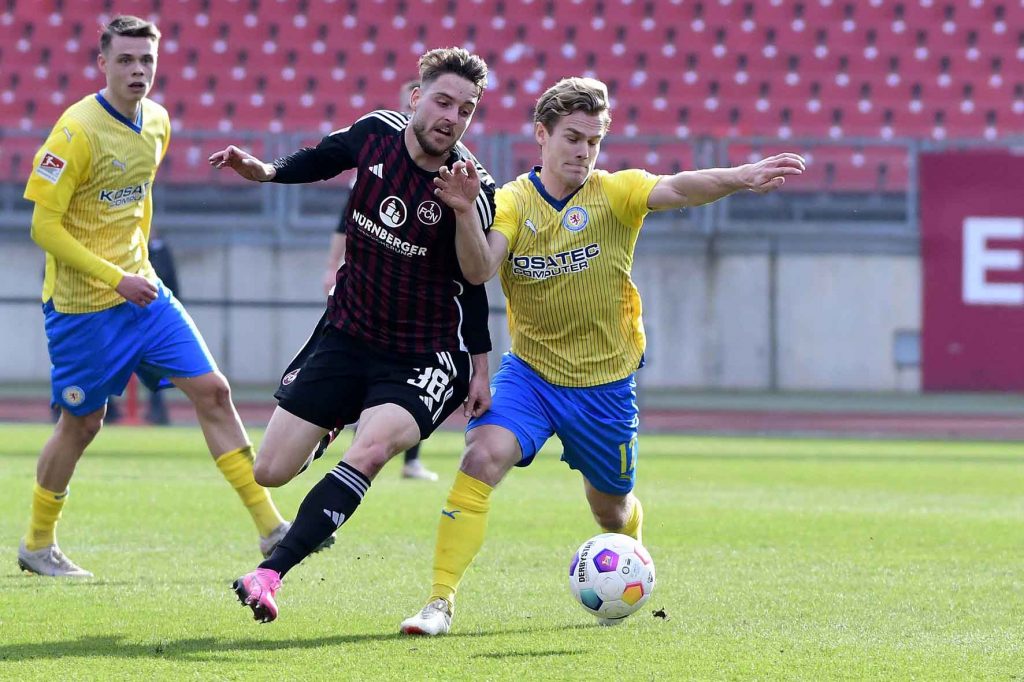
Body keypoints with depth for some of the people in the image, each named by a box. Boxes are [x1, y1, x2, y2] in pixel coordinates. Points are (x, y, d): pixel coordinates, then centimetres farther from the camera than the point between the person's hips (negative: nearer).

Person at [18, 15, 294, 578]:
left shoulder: (157, 122, 4)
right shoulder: (77, 131, -19)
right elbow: (44, 226, -19)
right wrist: (116, 278, -22)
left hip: (141, 290, 6)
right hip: (81, 304, -6)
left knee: (212, 390, -2)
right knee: (81, 423, 4)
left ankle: (270, 528, 0)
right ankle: (37, 545, 24)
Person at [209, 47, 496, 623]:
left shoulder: (474, 187, -15)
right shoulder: (374, 133, -5)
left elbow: (476, 279, -23)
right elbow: (311, 165, 15)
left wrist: (464, 210, -37)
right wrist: (259, 170, -1)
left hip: (421, 358, -5)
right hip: (346, 335, 5)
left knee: (371, 449, -33)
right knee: (269, 473, 2)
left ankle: (270, 574, -36)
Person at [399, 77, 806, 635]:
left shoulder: (614, 194, -9)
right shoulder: (512, 202, -7)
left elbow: (676, 189, -28)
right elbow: (480, 268, -22)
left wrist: (741, 178, -46)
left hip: (604, 385, 0)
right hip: (529, 373, 0)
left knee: (611, 506, 16)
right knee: (482, 458, -25)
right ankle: (440, 601, -21)